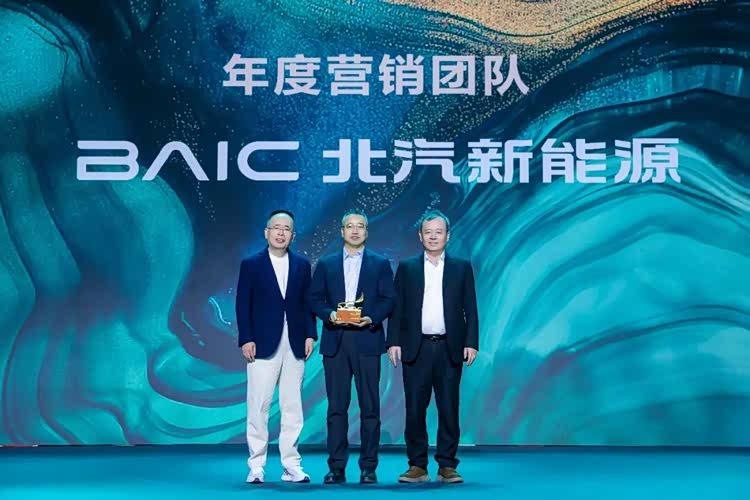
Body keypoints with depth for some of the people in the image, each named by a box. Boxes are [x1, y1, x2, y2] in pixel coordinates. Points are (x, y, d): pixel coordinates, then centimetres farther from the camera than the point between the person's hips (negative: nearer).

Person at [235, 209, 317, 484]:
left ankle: (291, 465, 10)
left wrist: (310, 335, 0)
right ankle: (256, 466, 5)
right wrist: (246, 339, -9)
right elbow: (243, 305, -1)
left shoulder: (302, 264, 10)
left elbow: (307, 303, 10)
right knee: (258, 406, -2)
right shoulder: (251, 264, 2)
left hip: (295, 345, 3)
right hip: (263, 344, -3)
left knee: (292, 407, 5)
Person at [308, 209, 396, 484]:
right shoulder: (326, 264, 13)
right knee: (337, 406, 2)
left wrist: (372, 318, -14)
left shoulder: (380, 263, 9)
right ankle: (336, 467, 6)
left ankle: (368, 466, 8)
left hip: (367, 340, -1)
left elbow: (388, 299, 3)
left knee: (370, 405, 1)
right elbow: (315, 299, 7)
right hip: (335, 341, 1)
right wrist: (330, 314, -11)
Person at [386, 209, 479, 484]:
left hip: (450, 348, 0)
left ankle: (447, 466, 10)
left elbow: (470, 309, 6)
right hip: (416, 348, 0)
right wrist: (394, 342, -4)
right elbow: (397, 308, 5)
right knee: (415, 409, 1)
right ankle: (417, 466, 9)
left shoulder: (462, 267, 8)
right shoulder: (406, 267, 8)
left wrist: (471, 343, -3)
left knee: (449, 409, 2)